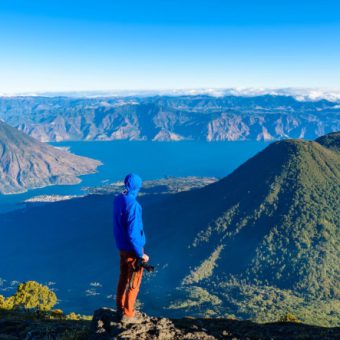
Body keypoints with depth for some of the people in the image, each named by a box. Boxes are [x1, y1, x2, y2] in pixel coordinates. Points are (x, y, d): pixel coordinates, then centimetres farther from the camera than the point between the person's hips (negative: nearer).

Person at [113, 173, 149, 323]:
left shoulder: (118, 199, -2)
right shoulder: (133, 204, -27)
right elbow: (132, 233, -26)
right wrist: (140, 254, -17)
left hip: (122, 247, 8)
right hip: (132, 249, -8)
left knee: (123, 278, 22)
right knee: (133, 283, 8)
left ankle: (120, 308, 37)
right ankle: (127, 315, 20)